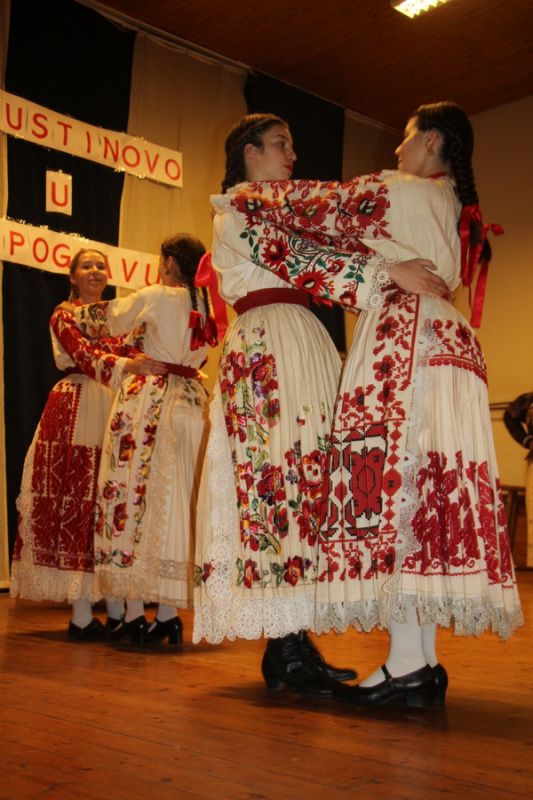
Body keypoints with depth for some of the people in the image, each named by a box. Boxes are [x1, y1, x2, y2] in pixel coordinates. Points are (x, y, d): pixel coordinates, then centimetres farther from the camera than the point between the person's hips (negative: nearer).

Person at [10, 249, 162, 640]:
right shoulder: (64, 314, 5)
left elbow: (135, 355, 7)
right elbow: (84, 355, -14)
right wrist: (127, 365, -31)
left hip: (115, 410, 5)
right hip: (76, 412, -5)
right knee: (77, 502, -8)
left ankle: (117, 608, 5)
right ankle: (81, 614, -6)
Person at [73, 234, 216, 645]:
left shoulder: (155, 297, -6)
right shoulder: (206, 306, 11)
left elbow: (108, 319, 8)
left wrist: (71, 312, 28)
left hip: (147, 398, -6)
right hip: (191, 400, 6)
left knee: (132, 492, -1)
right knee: (176, 501, 6)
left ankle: (134, 614, -1)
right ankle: (168, 614, 9)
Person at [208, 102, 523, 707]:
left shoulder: (400, 191, 3)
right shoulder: (459, 210, 25)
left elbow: (312, 206, 6)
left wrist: (239, 200, 18)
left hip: (401, 345, -8)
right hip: (448, 345, 8)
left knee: (390, 486, -12)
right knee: (426, 489, 3)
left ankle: (406, 663, -15)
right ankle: (425, 663, 3)